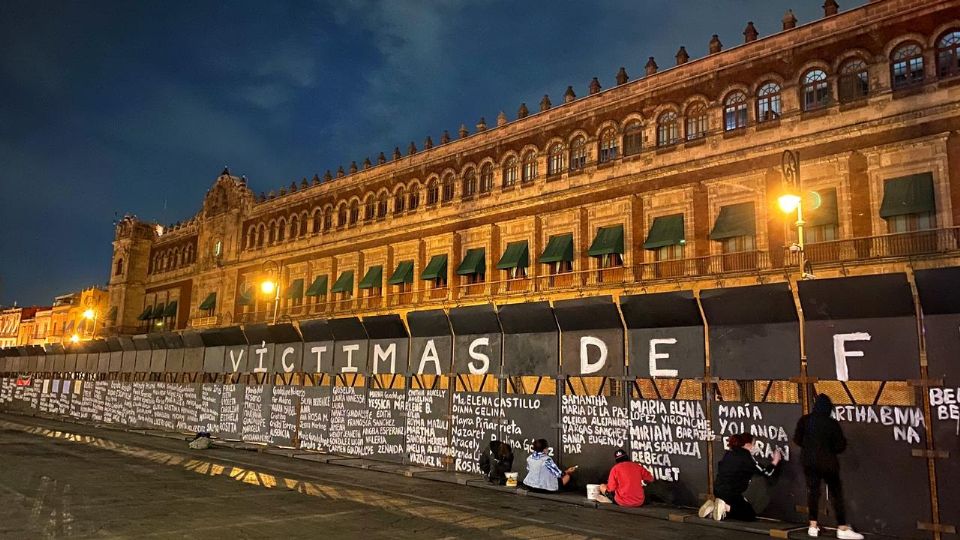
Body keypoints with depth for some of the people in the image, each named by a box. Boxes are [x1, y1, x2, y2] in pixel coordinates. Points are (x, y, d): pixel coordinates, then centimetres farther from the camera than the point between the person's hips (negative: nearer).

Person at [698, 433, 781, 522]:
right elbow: (767, 472, 0)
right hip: (732, 493, -7)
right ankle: (726, 508, -9)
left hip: (718, 490, 7)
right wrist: (775, 461, 18)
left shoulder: (728, 454, 8)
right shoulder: (747, 458, -9)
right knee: (751, 515, 12)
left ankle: (713, 505, 4)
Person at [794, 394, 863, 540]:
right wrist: (829, 448, 13)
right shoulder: (832, 423, -13)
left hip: (809, 460, 3)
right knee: (836, 492, 6)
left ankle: (813, 526, 10)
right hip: (827, 462, -3)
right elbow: (840, 446, -9)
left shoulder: (804, 420, -5)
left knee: (812, 491, 10)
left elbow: (797, 440, 1)